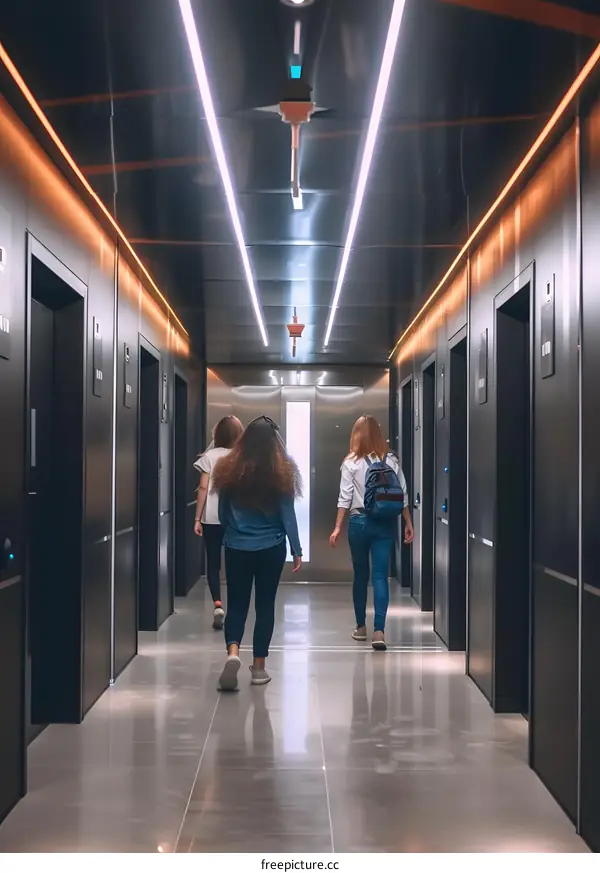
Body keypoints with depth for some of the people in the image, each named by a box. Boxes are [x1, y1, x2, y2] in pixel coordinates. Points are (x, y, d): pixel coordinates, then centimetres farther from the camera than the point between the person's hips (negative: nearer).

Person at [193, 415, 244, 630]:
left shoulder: (210, 456, -3)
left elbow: (203, 488, -5)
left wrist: (197, 518, 1)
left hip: (212, 518, -1)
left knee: (213, 563, 7)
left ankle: (217, 604, -12)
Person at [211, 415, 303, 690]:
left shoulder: (229, 469, -4)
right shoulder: (281, 472, -8)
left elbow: (222, 513, 5)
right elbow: (288, 514, -5)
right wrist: (296, 549, 4)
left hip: (237, 548, 1)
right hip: (271, 548, -1)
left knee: (236, 603, 8)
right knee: (265, 604, 10)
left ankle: (233, 652, -17)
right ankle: (259, 667, 13)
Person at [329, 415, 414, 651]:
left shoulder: (351, 462, -4)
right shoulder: (391, 461, 2)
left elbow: (345, 497, -6)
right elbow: (402, 495, 3)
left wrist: (338, 527, -3)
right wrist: (408, 523, 10)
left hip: (360, 522, -1)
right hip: (385, 523, 1)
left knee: (361, 575, 13)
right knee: (380, 576, -2)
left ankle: (361, 627, 24)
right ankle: (379, 630, -13)